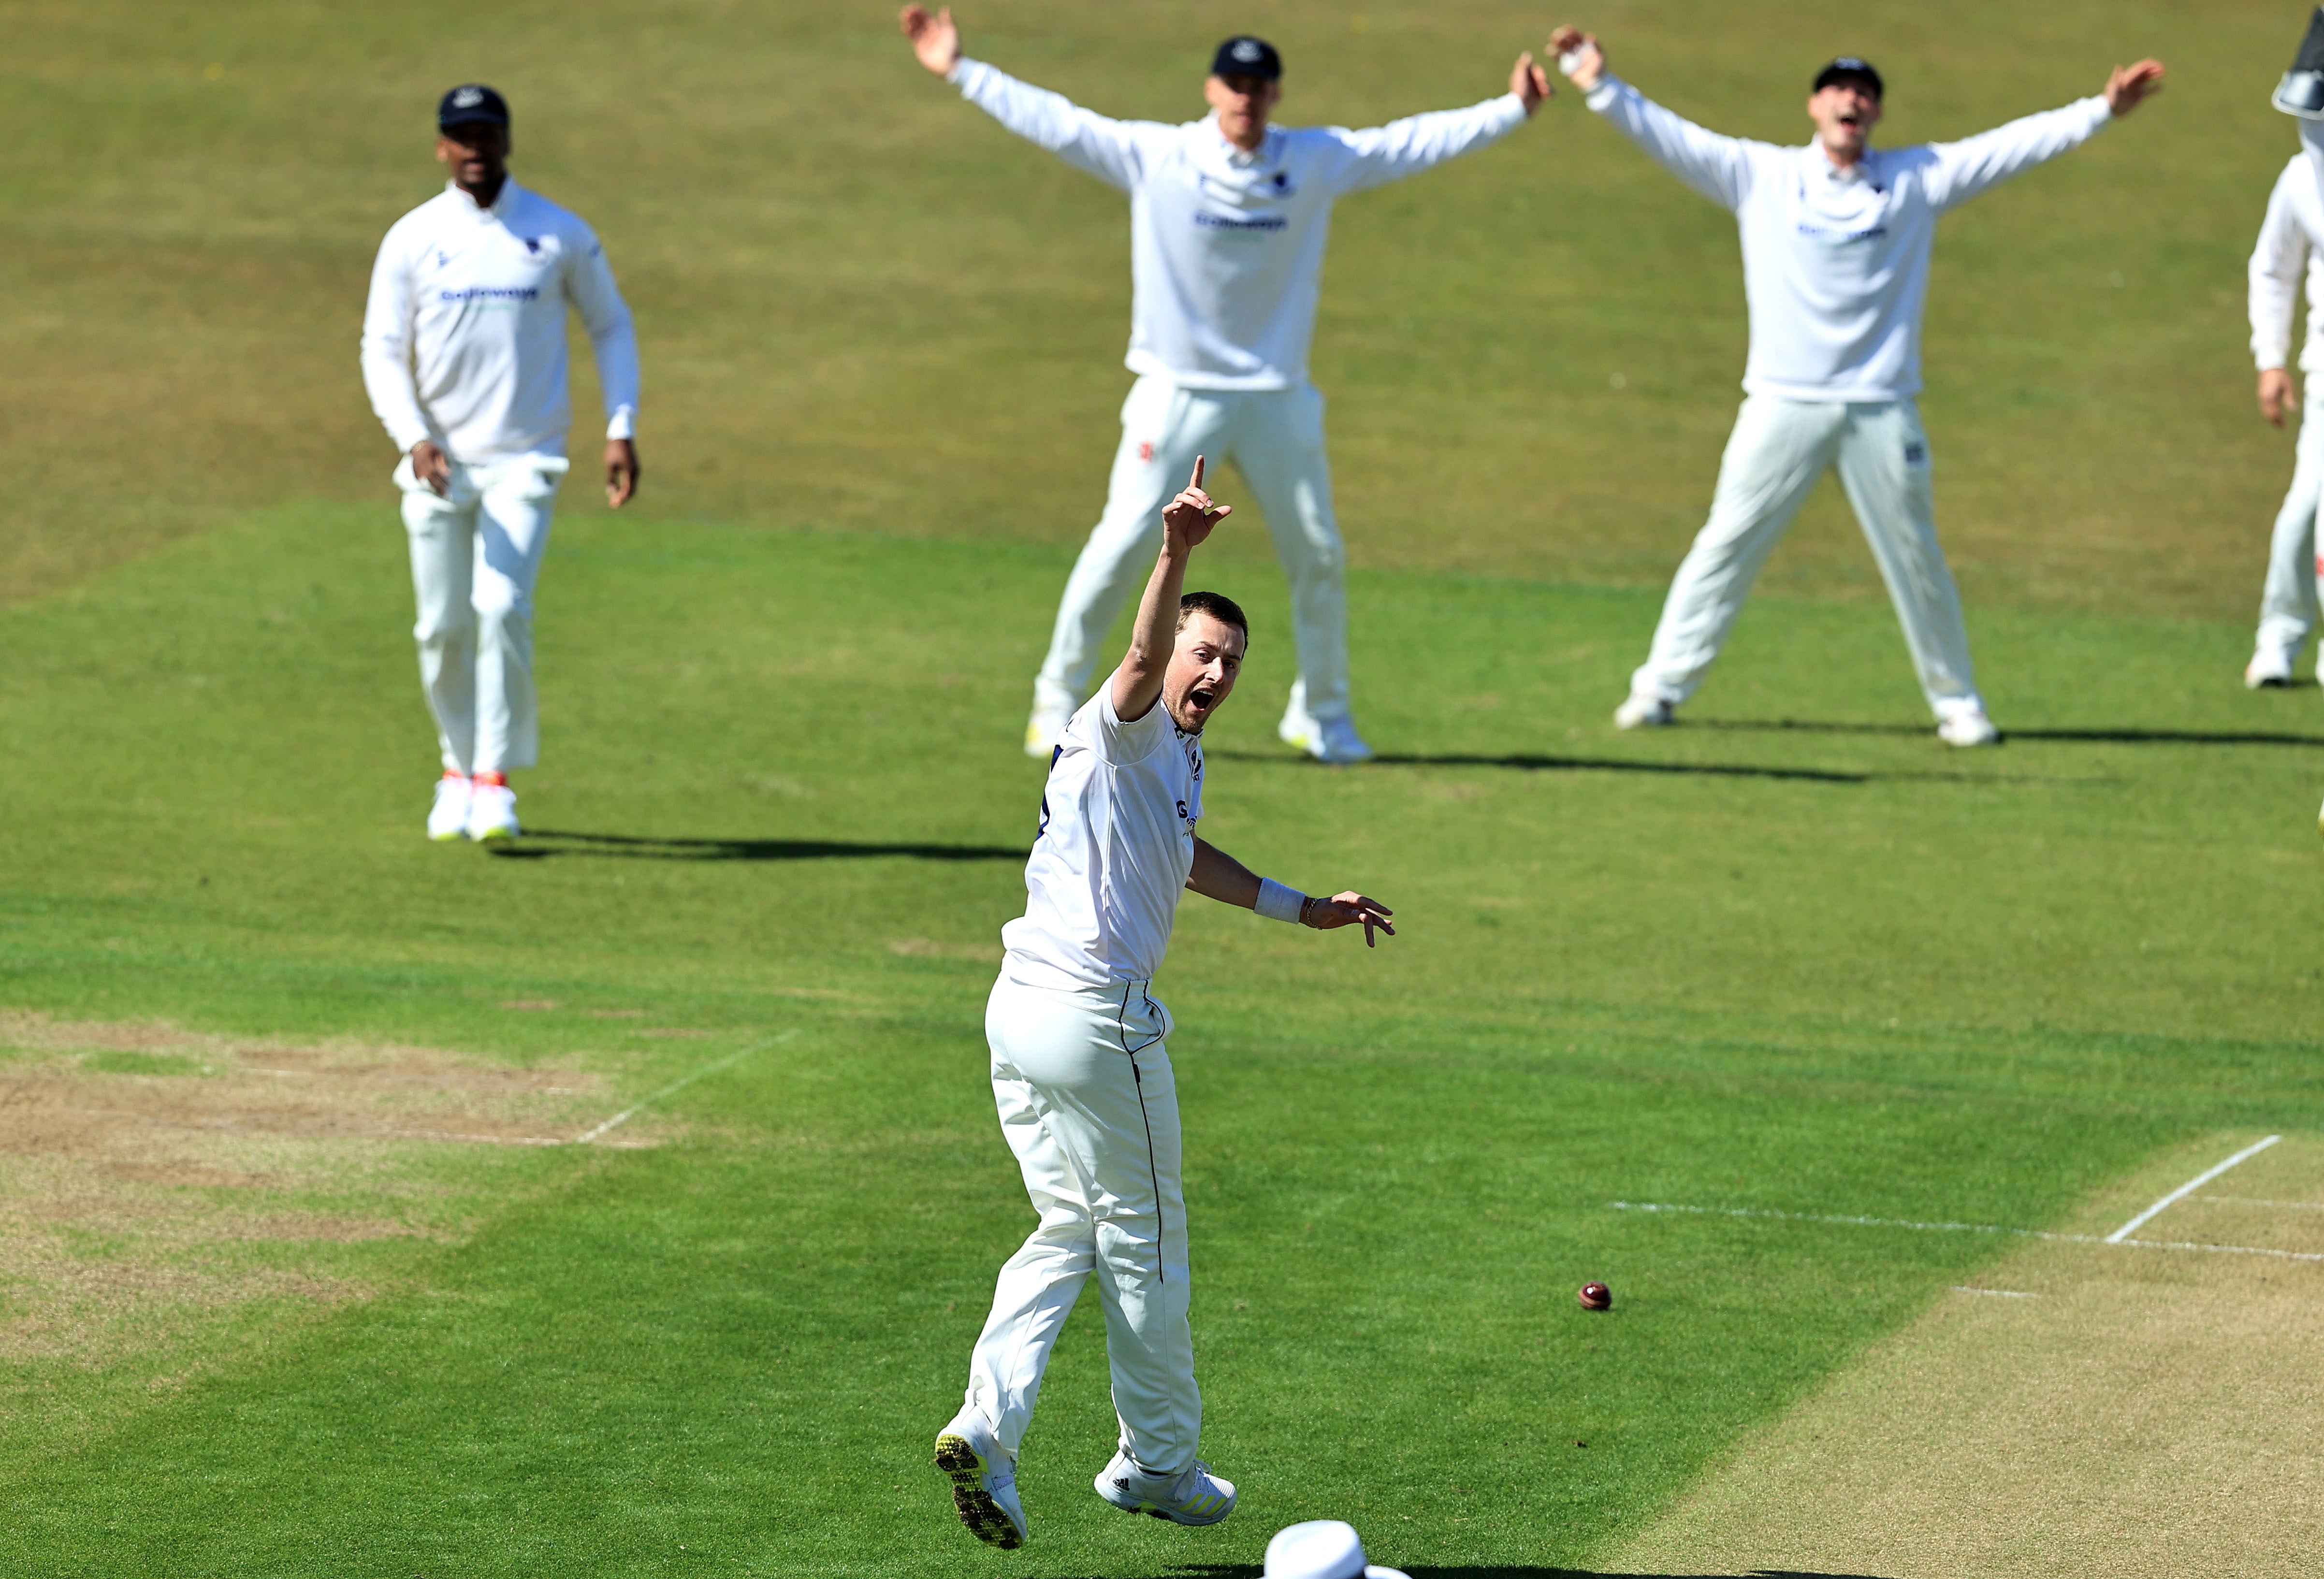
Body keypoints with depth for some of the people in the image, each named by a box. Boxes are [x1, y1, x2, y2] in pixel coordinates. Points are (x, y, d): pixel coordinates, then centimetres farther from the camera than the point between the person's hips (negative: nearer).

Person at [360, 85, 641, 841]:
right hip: (438, 463, 2)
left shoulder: (561, 235, 1)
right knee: (443, 626, 4)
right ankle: (459, 767, 23)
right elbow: (382, 351, -1)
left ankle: (495, 779, -12)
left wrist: (621, 430, -1)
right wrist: (413, 438, -18)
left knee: (502, 606, -18)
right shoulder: (412, 239, 1)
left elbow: (611, 327, 10)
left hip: (524, 460, -2)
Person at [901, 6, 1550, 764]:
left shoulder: (1319, 161, 0)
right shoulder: (1153, 157, -7)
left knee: (1319, 557, 7)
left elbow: (1414, 142, 2)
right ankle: (1058, 697, 5)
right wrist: (960, 72, -14)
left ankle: (1320, 713, 25)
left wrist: (1510, 109, -3)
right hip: (1177, 393, -3)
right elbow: (1054, 120, -9)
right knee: (1122, 545, -9)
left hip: (1277, 397, 3)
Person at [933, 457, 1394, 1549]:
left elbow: (1186, 857, 38)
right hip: (1097, 1019, -10)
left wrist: (1303, 910, 45)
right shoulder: (1124, 728, -9)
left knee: (1068, 1234, 15)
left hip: (1019, 1011, 10)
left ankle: (986, 1428, -1)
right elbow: (1143, 656, -32)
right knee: (1143, 1245, 6)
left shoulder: (1182, 756, 20)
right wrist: (1174, 556, -50)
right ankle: (1158, 1460, 18)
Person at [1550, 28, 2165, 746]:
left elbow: (2015, 145, 5)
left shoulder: (1916, 179, 7)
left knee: (1917, 558, 7)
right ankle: (1660, 688, 3)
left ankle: (1957, 703, 18)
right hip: (1784, 404, -1)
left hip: (1882, 409, 1)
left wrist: (2103, 109, -1)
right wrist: (1603, 88, -14)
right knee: (1726, 543, -3)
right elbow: (1670, 136, -1)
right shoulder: (1759, 175, 4)